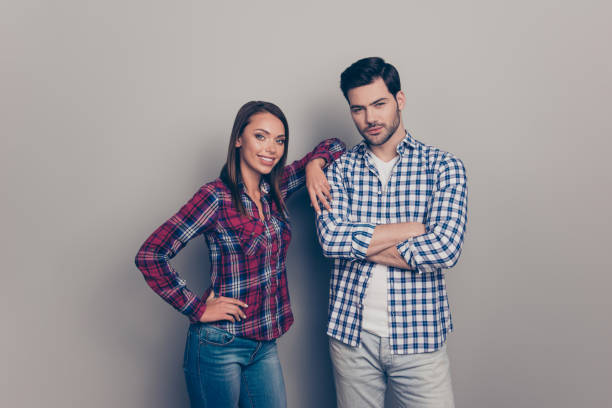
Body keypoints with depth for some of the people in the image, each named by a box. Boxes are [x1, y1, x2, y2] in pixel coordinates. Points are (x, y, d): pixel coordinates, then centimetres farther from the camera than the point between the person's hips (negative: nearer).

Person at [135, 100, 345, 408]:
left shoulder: (275, 189, 2)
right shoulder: (216, 197, -17)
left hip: (265, 344, 6)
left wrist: (314, 164, -9)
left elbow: (334, 145, 12)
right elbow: (149, 255, -20)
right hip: (219, 345, -6)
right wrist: (197, 310, -16)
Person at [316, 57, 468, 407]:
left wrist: (359, 243, -11)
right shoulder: (341, 169, 3)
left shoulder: (444, 166, -3)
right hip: (351, 333, 2)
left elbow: (445, 249, -16)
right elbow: (330, 238, -14)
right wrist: (414, 228, -15)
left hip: (419, 336, -1)